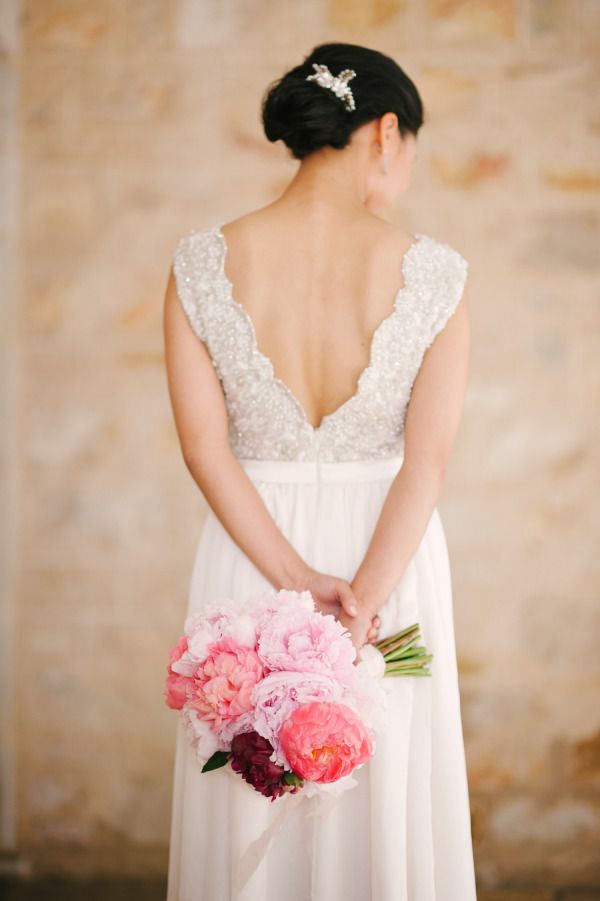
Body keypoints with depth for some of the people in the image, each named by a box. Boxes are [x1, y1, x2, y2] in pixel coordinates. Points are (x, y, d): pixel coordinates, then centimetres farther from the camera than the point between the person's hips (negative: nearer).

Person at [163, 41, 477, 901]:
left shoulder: (203, 265, -7)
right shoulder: (433, 272, -10)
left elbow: (205, 448, -9)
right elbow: (428, 458, -14)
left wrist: (297, 581, -11)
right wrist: (362, 600, -16)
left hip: (247, 558, 1)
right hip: (393, 562, -1)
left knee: (251, 812, 13)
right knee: (386, 803, 13)